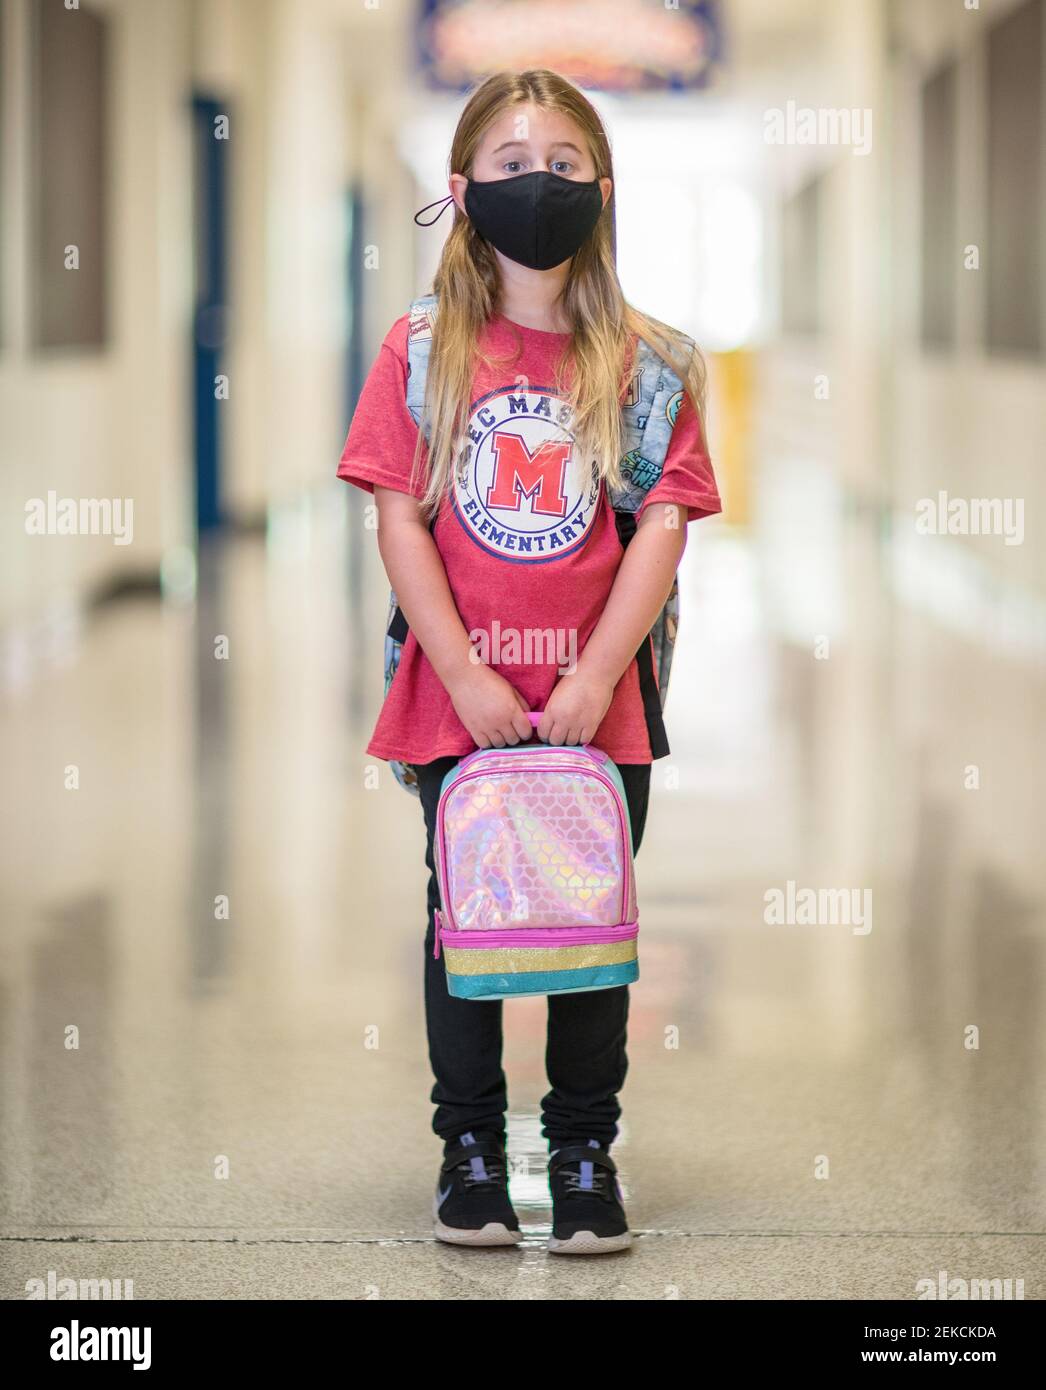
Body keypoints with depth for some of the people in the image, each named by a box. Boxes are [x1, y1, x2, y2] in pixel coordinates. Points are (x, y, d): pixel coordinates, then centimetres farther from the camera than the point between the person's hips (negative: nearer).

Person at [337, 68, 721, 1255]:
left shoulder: (646, 359, 1)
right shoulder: (422, 349, 0)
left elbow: (663, 524, -4)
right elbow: (400, 520, -4)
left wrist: (593, 680, -13)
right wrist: (467, 679, -12)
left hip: (600, 702, 0)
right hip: (456, 700, 0)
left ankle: (584, 1153, 18)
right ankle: (470, 1149, 20)